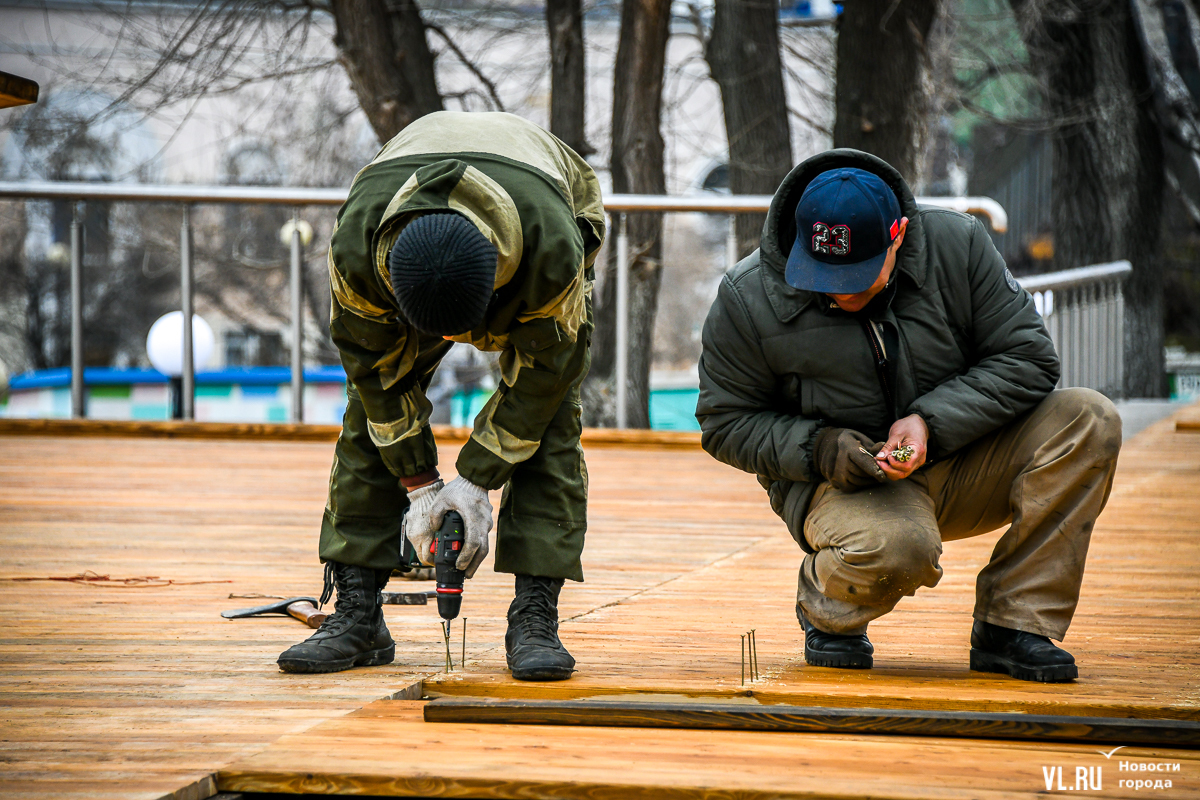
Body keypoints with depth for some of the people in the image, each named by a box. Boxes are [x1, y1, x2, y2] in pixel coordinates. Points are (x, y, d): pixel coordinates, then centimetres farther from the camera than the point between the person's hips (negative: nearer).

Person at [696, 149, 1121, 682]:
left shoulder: (956, 245, -9)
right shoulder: (748, 300, -11)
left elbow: (1027, 358, -7)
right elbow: (726, 423, -2)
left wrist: (930, 423, -21)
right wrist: (819, 448, -21)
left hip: (960, 464, 4)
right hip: (842, 482, -4)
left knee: (1089, 420, -20)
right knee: (896, 548, -39)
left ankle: (1012, 626, -16)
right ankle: (827, 610, 1)